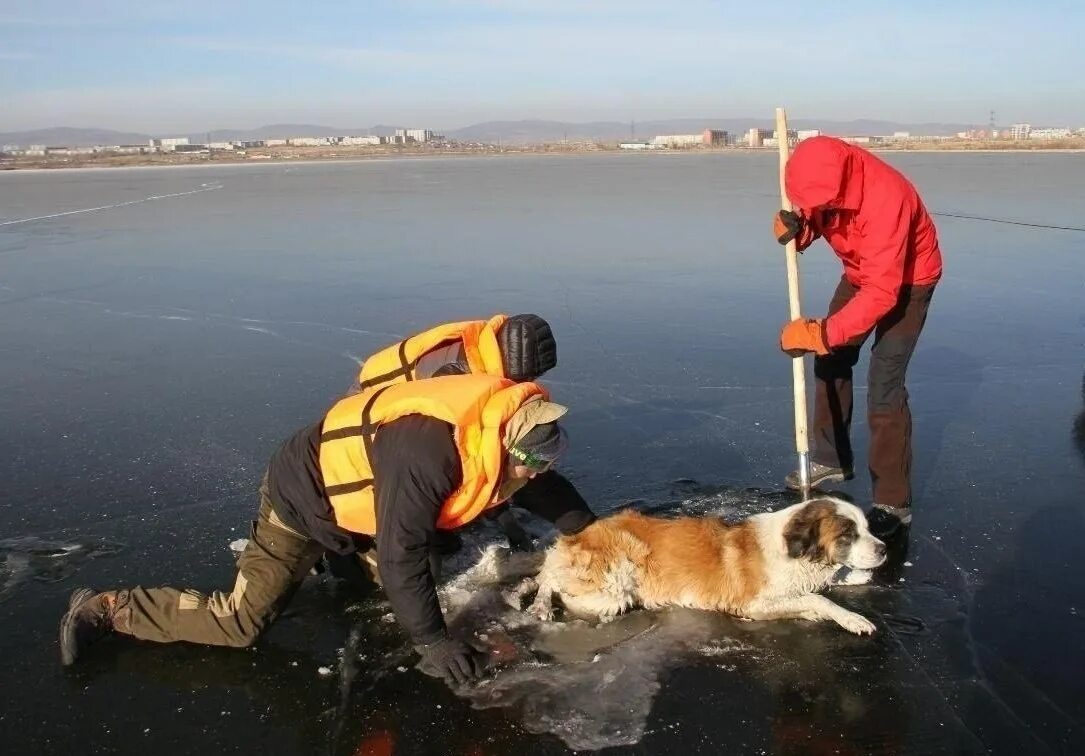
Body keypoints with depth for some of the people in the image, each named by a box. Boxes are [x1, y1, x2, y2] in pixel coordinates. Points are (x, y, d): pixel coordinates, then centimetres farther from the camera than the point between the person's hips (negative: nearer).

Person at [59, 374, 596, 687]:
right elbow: (401, 555, -36)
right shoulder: (426, 449, -40)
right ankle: (105, 609, 3)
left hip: (356, 493, 9)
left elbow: (545, 488, 7)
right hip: (304, 496, -9)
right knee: (241, 621, -10)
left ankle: (335, 553, 39)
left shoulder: (502, 425, -12)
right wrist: (431, 640, -30)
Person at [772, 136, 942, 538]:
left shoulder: (885, 199, -39)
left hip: (906, 280, -7)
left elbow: (881, 294, -41)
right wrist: (795, 229, -24)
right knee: (830, 360, 13)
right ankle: (832, 458, 32)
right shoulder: (824, 181, -19)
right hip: (862, 272, 8)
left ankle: (893, 503, -6)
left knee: (884, 388, -15)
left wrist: (820, 333, -46)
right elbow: (813, 218, 0)